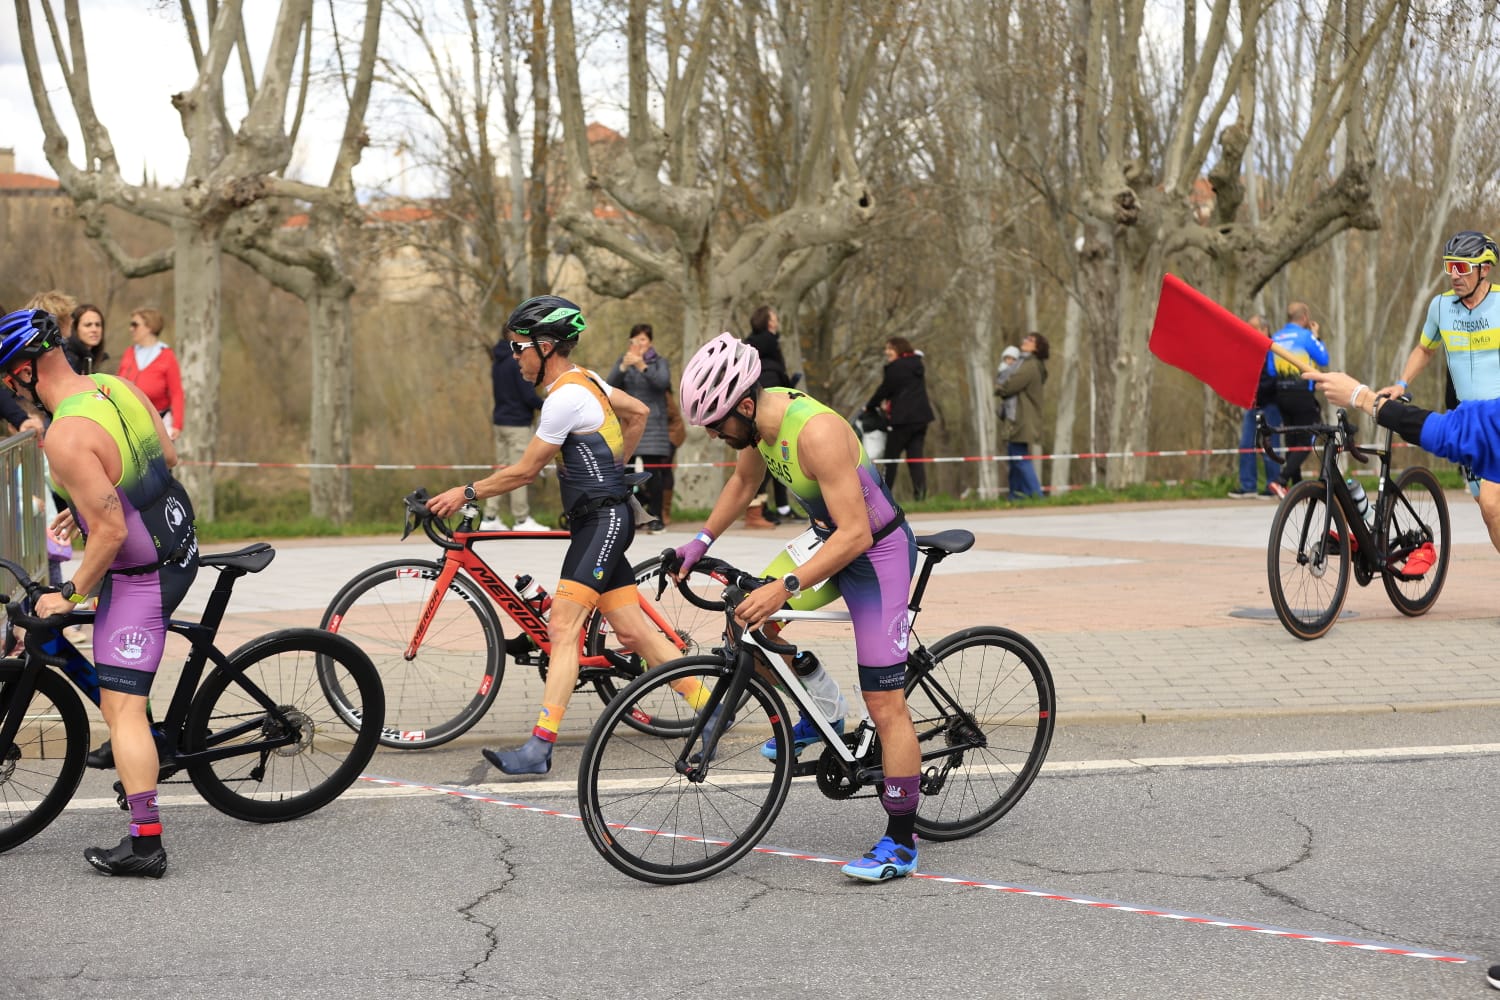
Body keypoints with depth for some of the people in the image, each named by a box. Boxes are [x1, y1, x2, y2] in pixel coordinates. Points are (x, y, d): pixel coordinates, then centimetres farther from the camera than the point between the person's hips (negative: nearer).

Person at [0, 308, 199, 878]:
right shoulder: (118, 387, 0)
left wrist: (71, 595, -13)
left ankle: (145, 844, -7)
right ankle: (134, 747, 40)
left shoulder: (67, 437, -26)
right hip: (180, 545, 9)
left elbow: (111, 532, -27)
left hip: (142, 575, -9)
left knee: (121, 708, -6)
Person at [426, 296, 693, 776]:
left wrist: (466, 493, -3)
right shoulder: (585, 379, 13)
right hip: (598, 521, 10)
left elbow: (524, 470, -12)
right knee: (633, 632, 9)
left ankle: (539, 747, -23)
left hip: (603, 519, -10)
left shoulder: (566, 397, -17)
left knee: (563, 627, -17)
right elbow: (638, 413, 27)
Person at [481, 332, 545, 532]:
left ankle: (490, 517, 10)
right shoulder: (519, 362, -15)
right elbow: (528, 396, -18)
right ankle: (522, 520, 1)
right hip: (518, 424, -8)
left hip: (501, 422, 8)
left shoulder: (498, 362, 12)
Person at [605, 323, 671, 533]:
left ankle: (656, 518, -4)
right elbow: (610, 385, -3)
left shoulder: (659, 362, 6)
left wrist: (643, 366, -27)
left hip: (652, 424, -2)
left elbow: (662, 382, -13)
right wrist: (623, 367, -20)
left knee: (653, 470, -8)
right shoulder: (623, 361, 11)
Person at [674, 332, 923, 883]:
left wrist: (785, 587, -40)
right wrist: (702, 540, 9)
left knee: (885, 704, -8)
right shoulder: (760, 418, -7)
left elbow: (856, 534, -35)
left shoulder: (816, 432, -33)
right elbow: (744, 481, 16)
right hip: (830, 536, 9)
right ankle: (822, 711, 20)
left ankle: (900, 843, 1)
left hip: (877, 551, -9)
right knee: (745, 616, 1)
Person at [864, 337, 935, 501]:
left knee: (891, 456, 2)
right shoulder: (918, 365, 15)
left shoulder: (895, 367, -7)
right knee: (915, 455, 3)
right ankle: (920, 490, -13)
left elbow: (884, 391, -3)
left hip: (903, 418, -7)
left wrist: (869, 406, 13)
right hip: (922, 415, 7)